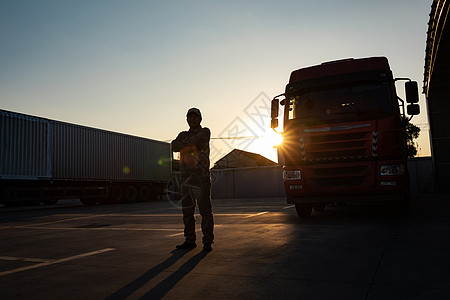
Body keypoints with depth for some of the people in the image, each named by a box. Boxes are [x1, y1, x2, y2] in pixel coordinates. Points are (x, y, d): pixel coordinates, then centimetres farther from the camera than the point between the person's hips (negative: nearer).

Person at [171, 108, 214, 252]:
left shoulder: (205, 131, 5)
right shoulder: (183, 135, 19)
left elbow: (197, 139, -15)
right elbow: (174, 146, 0)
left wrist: (184, 143, 0)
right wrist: (191, 145, -12)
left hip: (201, 176, -5)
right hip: (186, 176, 5)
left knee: (205, 209, -7)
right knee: (187, 210, 8)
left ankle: (208, 241, -2)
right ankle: (190, 240, 16)